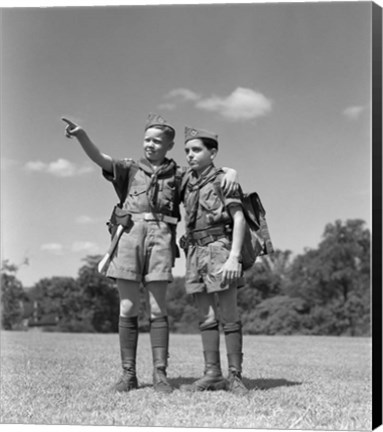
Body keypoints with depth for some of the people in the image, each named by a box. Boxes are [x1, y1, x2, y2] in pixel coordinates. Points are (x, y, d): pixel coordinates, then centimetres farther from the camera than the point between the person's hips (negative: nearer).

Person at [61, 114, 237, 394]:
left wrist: (230, 172, -7)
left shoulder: (179, 175, 18)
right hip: (129, 234, 1)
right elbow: (100, 158, 2)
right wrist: (81, 135, -16)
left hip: (161, 236, 0)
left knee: (158, 309, -3)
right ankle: (128, 374, 7)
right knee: (128, 308, 0)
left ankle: (160, 374, 2)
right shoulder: (130, 169, 18)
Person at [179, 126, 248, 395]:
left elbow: (239, 218, -10)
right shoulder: (189, 186, 18)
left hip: (219, 249, -6)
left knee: (228, 317, -6)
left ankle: (235, 377, -2)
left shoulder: (223, 179, -1)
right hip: (195, 253, 6)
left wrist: (234, 257, -21)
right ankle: (212, 375, 8)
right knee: (206, 318, 5)